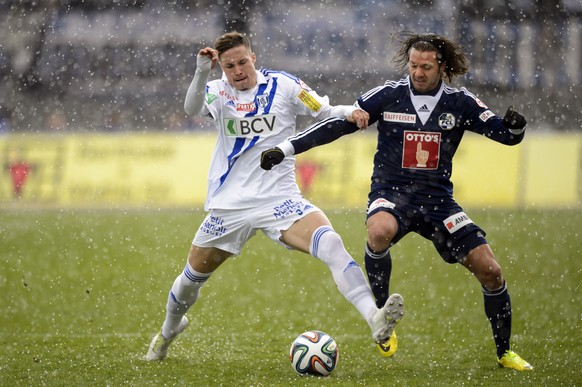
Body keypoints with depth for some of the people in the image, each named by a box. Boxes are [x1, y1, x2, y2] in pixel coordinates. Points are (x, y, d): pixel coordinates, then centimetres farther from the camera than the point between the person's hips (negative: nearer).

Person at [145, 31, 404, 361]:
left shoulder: (284, 85, 0)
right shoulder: (218, 91, 0)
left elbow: (326, 112, 5)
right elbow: (192, 109, -21)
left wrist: (350, 112, -19)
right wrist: (201, 73, -41)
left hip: (279, 199, -2)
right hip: (229, 207, 2)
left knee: (331, 244, -28)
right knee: (192, 277, 13)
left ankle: (375, 320, -40)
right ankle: (168, 331, 44)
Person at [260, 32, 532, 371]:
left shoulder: (460, 102, 0)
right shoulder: (388, 95, -3)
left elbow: (507, 135, -2)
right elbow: (337, 124, 1)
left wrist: (515, 126, -27)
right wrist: (286, 149, -4)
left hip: (437, 198, 2)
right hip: (391, 191, -2)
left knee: (489, 270, -6)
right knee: (379, 232, -39)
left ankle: (505, 352, 17)